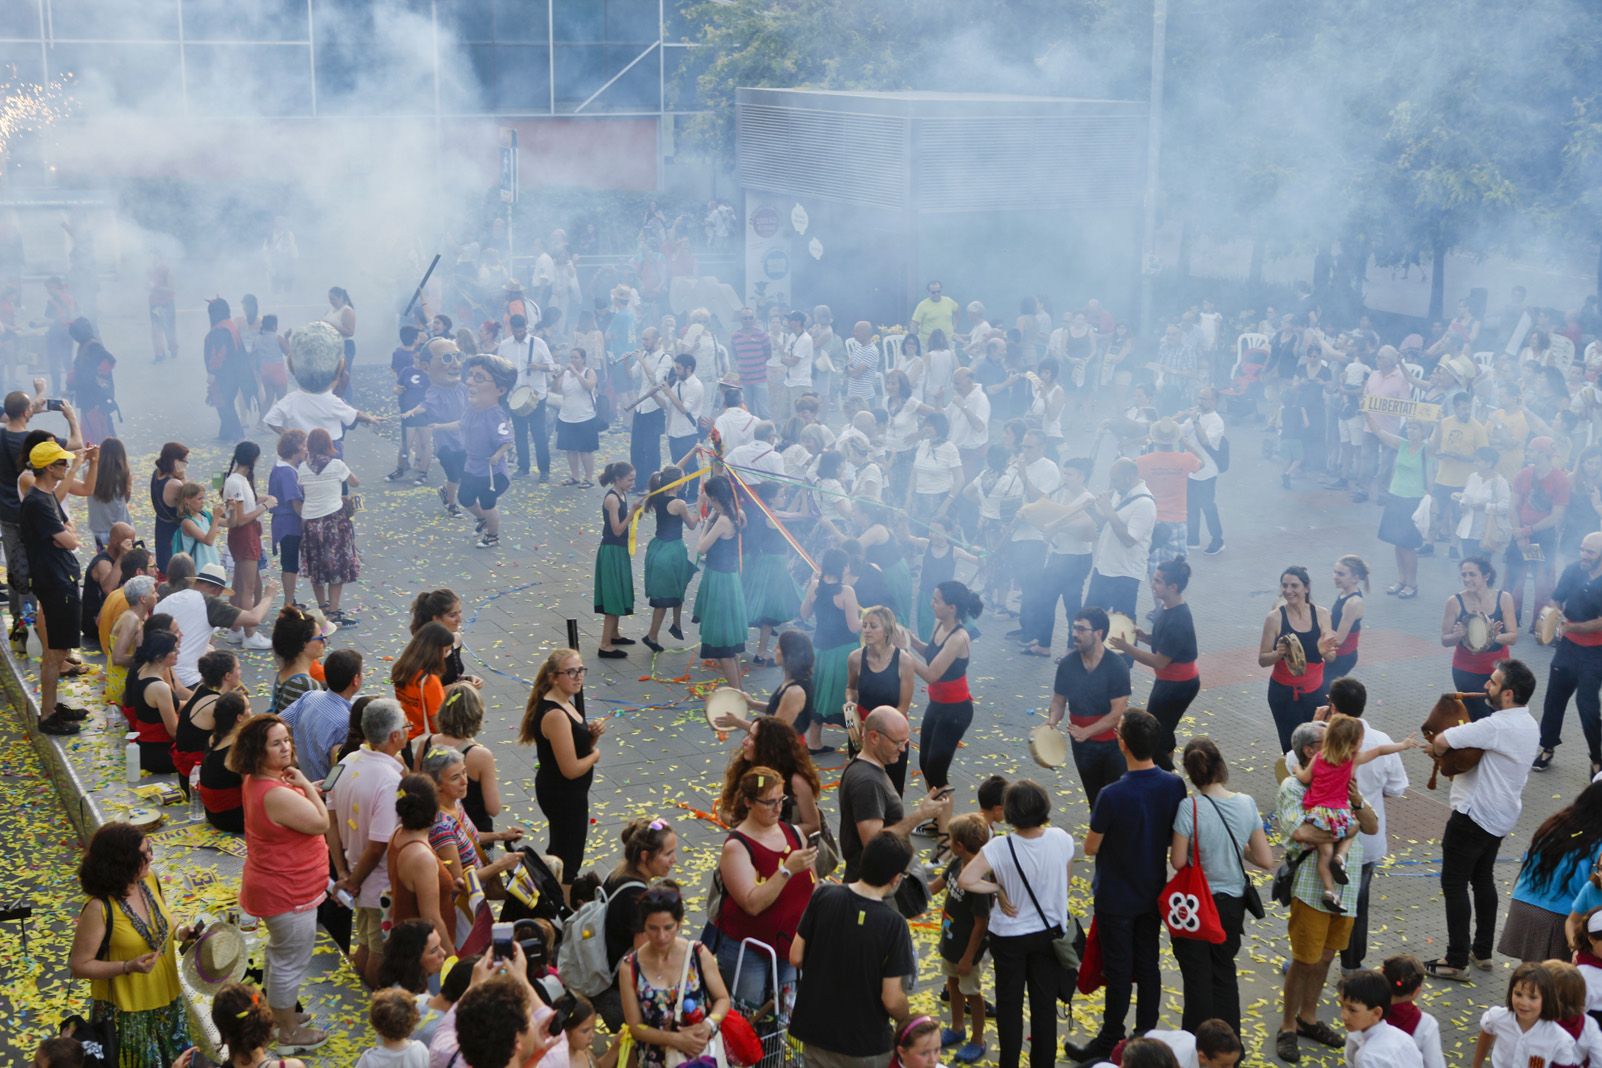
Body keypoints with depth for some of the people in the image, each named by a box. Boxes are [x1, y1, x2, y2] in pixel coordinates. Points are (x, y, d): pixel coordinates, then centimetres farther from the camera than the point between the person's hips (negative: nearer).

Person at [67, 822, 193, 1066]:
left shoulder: (149, 879, -7)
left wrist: (179, 933, -8)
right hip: (126, 1011, -6)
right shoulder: (99, 908, -26)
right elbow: (79, 966, -18)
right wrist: (129, 966, -29)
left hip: (167, 999, 6)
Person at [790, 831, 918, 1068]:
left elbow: (796, 958, -4)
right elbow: (892, 1000, -18)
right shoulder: (893, 924, -21)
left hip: (815, 1030, 3)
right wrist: (907, 1023, 2)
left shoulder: (823, 896, -11)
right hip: (865, 1045, -3)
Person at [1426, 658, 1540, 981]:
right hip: (1502, 816, 9)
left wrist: (1436, 748, -7)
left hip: (1473, 816, -9)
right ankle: (1482, 951, 31)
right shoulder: (1529, 725, 5)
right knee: (1483, 879, 21)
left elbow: (1440, 740, -31)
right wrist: (1449, 751, -7)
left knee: (1454, 884, 1)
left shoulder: (1498, 727, -27)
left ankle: (1456, 962, 5)